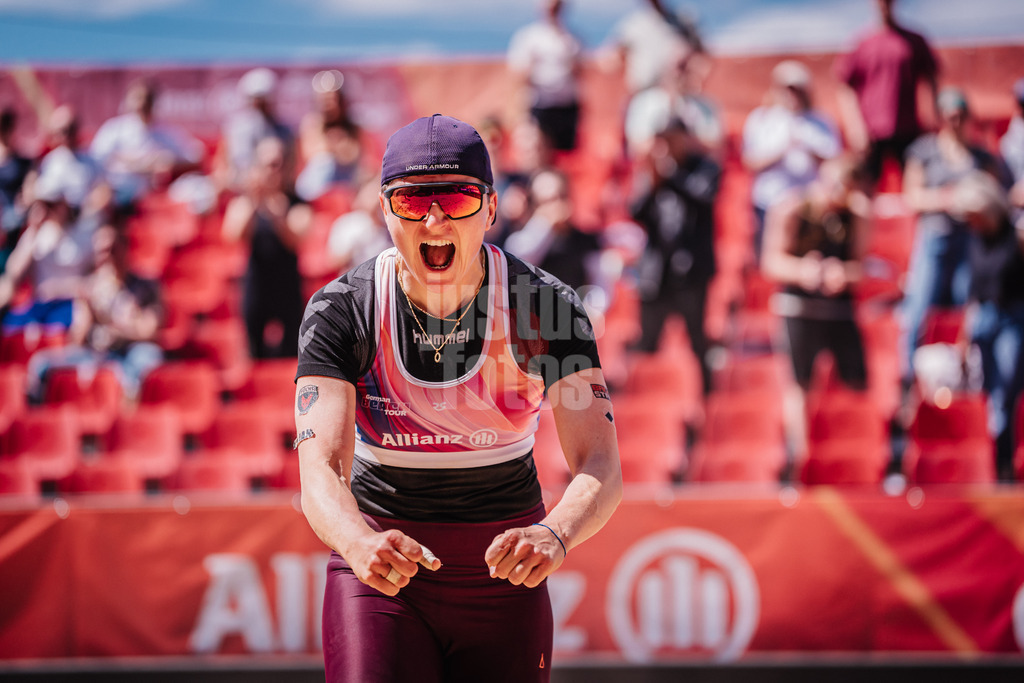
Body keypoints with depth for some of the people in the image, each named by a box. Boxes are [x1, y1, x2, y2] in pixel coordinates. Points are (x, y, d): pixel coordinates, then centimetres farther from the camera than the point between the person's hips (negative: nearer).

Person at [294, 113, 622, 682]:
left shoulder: (546, 306, -13)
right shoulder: (340, 311, -13)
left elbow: (600, 466, -21)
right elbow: (320, 469, -24)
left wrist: (555, 535, -43)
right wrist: (361, 543, -46)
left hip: (505, 569, 1)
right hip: (379, 569, -1)